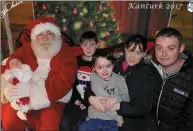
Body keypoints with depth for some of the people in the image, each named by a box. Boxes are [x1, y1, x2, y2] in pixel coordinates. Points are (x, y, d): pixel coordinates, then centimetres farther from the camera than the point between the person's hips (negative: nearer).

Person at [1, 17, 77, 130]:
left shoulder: (66, 54, -8)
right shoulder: (25, 51, 1)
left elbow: (63, 82, -18)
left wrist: (31, 89, -27)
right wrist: (10, 87, -25)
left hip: (52, 100, -2)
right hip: (22, 98, 3)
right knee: (9, 122, -19)